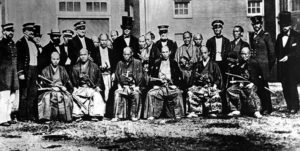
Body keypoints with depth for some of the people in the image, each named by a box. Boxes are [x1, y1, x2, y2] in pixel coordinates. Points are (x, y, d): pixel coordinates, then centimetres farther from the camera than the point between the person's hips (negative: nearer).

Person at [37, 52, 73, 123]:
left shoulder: (62, 70, 16)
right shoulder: (45, 70, 10)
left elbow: (68, 82, 11)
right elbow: (42, 84, 2)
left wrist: (63, 87, -11)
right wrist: (52, 87, -15)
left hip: (61, 90, 1)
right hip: (49, 90, -1)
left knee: (67, 97, -31)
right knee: (46, 97, -35)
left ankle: (65, 117, -23)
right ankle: (46, 118, -33)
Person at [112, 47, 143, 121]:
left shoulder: (137, 63, 7)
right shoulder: (120, 63, 15)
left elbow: (140, 76, 1)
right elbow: (117, 77, 9)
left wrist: (135, 86, -12)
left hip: (134, 86, -2)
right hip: (123, 86, 2)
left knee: (136, 94, -33)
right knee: (117, 93, -29)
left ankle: (134, 115, -21)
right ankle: (117, 116, -27)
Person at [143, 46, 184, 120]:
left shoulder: (174, 63, 13)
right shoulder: (157, 63, 15)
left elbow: (179, 77, 8)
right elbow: (151, 77, 11)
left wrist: (174, 84, -9)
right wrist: (159, 80, -7)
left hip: (171, 86, -1)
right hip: (159, 86, 1)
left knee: (178, 93, -32)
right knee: (151, 93, -27)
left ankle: (178, 115, -24)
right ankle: (151, 115, -21)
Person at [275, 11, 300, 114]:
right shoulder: (279, 36, 14)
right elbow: (277, 51, 17)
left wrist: (288, 57, -19)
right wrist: (279, 58, -2)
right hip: (282, 66, 5)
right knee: (285, 88, 4)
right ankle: (289, 106, 12)